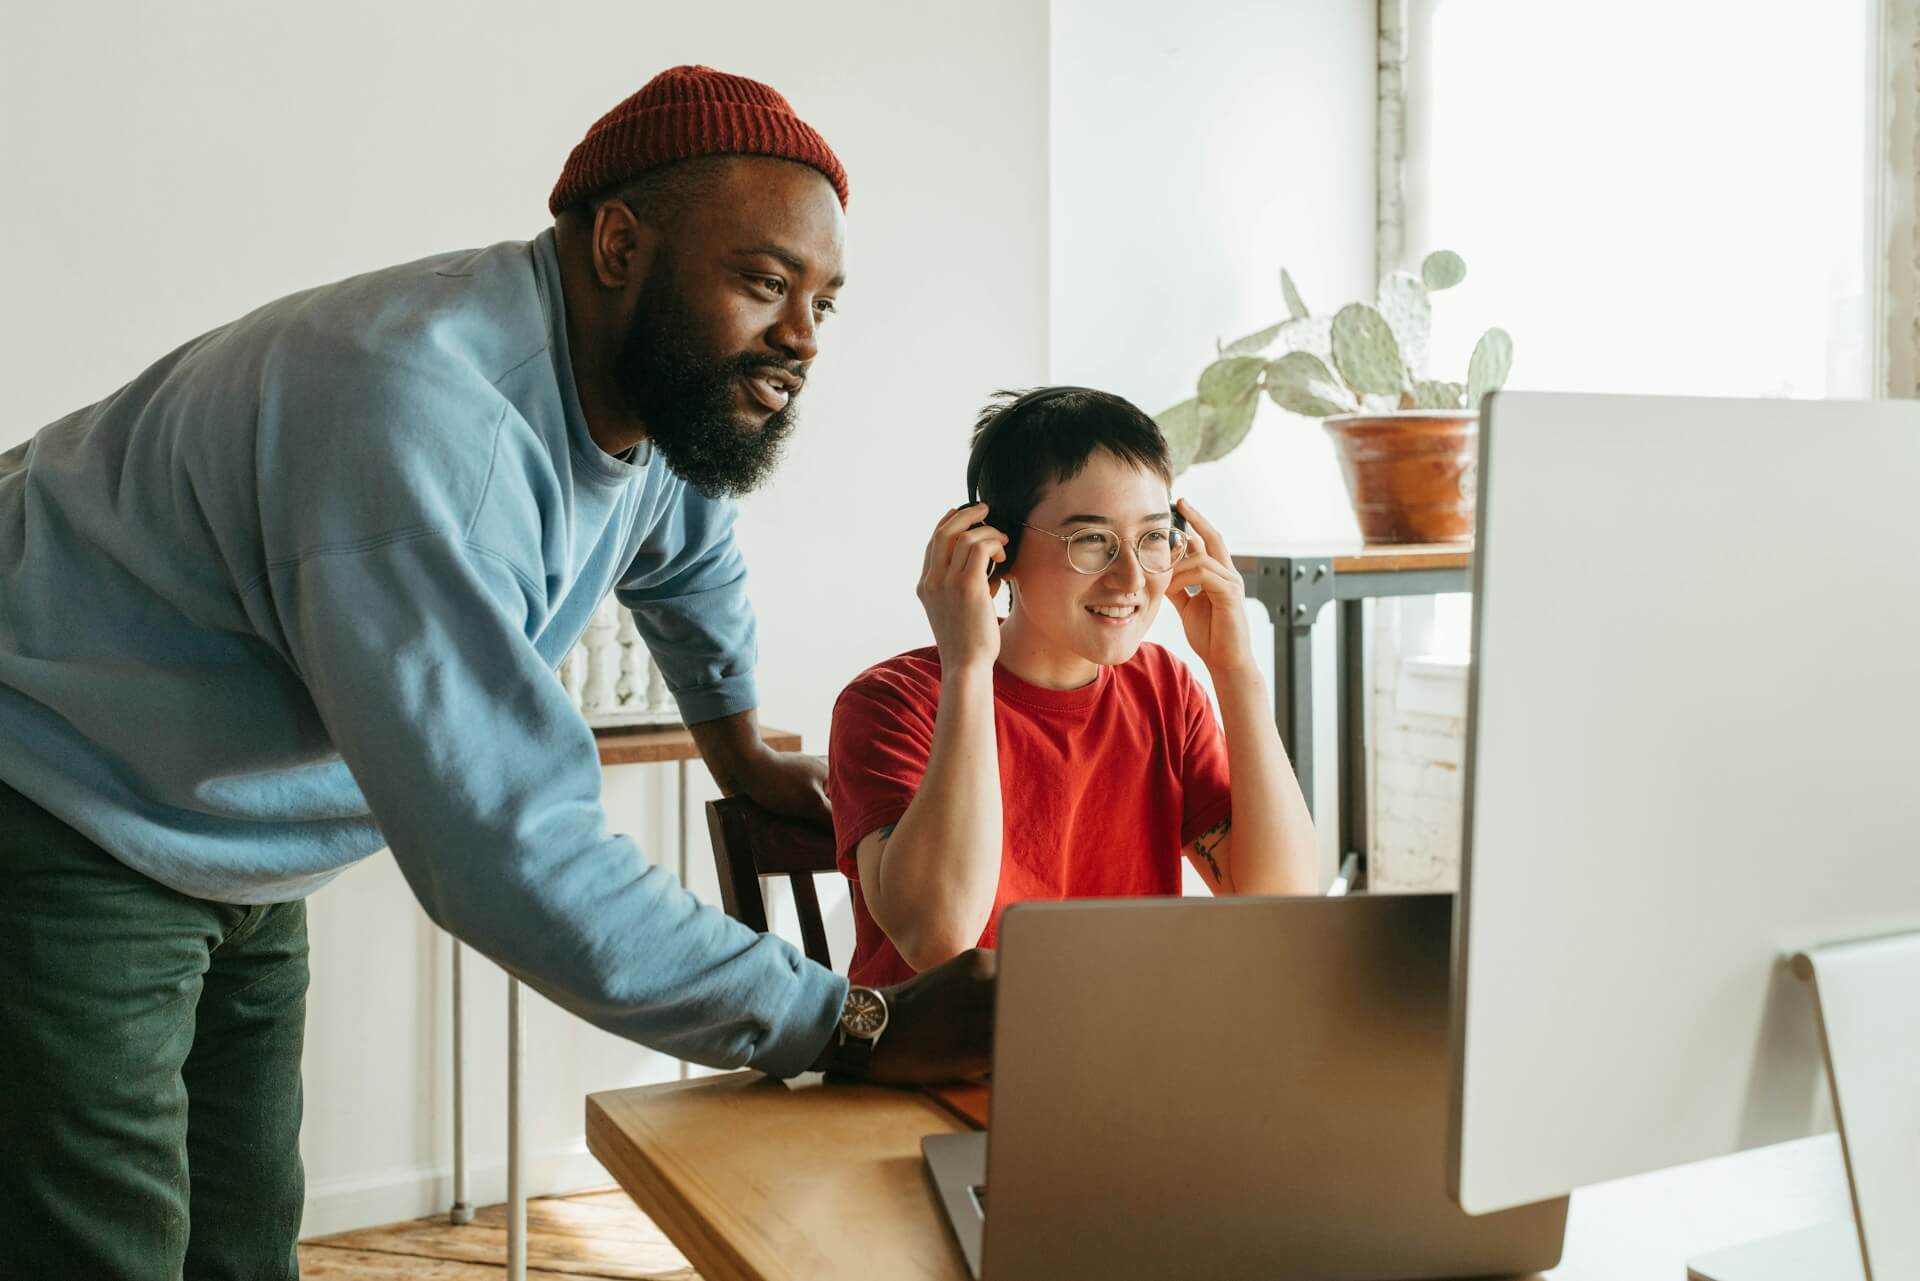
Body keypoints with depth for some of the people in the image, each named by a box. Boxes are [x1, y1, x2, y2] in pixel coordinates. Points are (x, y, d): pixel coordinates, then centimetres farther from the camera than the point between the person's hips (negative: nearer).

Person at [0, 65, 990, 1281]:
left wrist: (740, 749, 30)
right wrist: (857, 1028, -36)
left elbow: (689, 549, 21)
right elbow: (510, 852, -39)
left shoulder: (663, 393, -5)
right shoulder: (420, 408, -35)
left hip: (232, 852, 8)